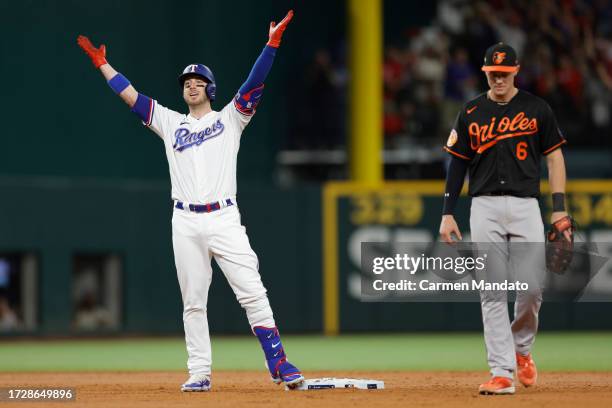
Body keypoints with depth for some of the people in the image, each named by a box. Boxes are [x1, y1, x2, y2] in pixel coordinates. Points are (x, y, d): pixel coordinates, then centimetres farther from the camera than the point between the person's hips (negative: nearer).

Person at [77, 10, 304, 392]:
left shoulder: (230, 119, 10)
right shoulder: (170, 123, 18)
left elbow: (255, 82, -1)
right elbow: (130, 94, 17)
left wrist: (272, 44, -12)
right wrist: (102, 63, 14)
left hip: (224, 218, -3)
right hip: (185, 222, 3)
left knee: (253, 292, -11)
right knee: (193, 302, 3)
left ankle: (279, 363, -12)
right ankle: (200, 373, 6)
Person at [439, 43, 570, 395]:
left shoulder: (537, 109, 5)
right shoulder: (471, 114, 8)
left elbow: (554, 157, 5)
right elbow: (457, 164, 10)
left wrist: (559, 208, -4)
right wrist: (448, 214, 4)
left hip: (525, 207, -1)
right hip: (485, 208, 1)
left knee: (532, 286, -6)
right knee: (492, 292, -4)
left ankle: (521, 348, 23)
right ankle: (502, 373, -5)